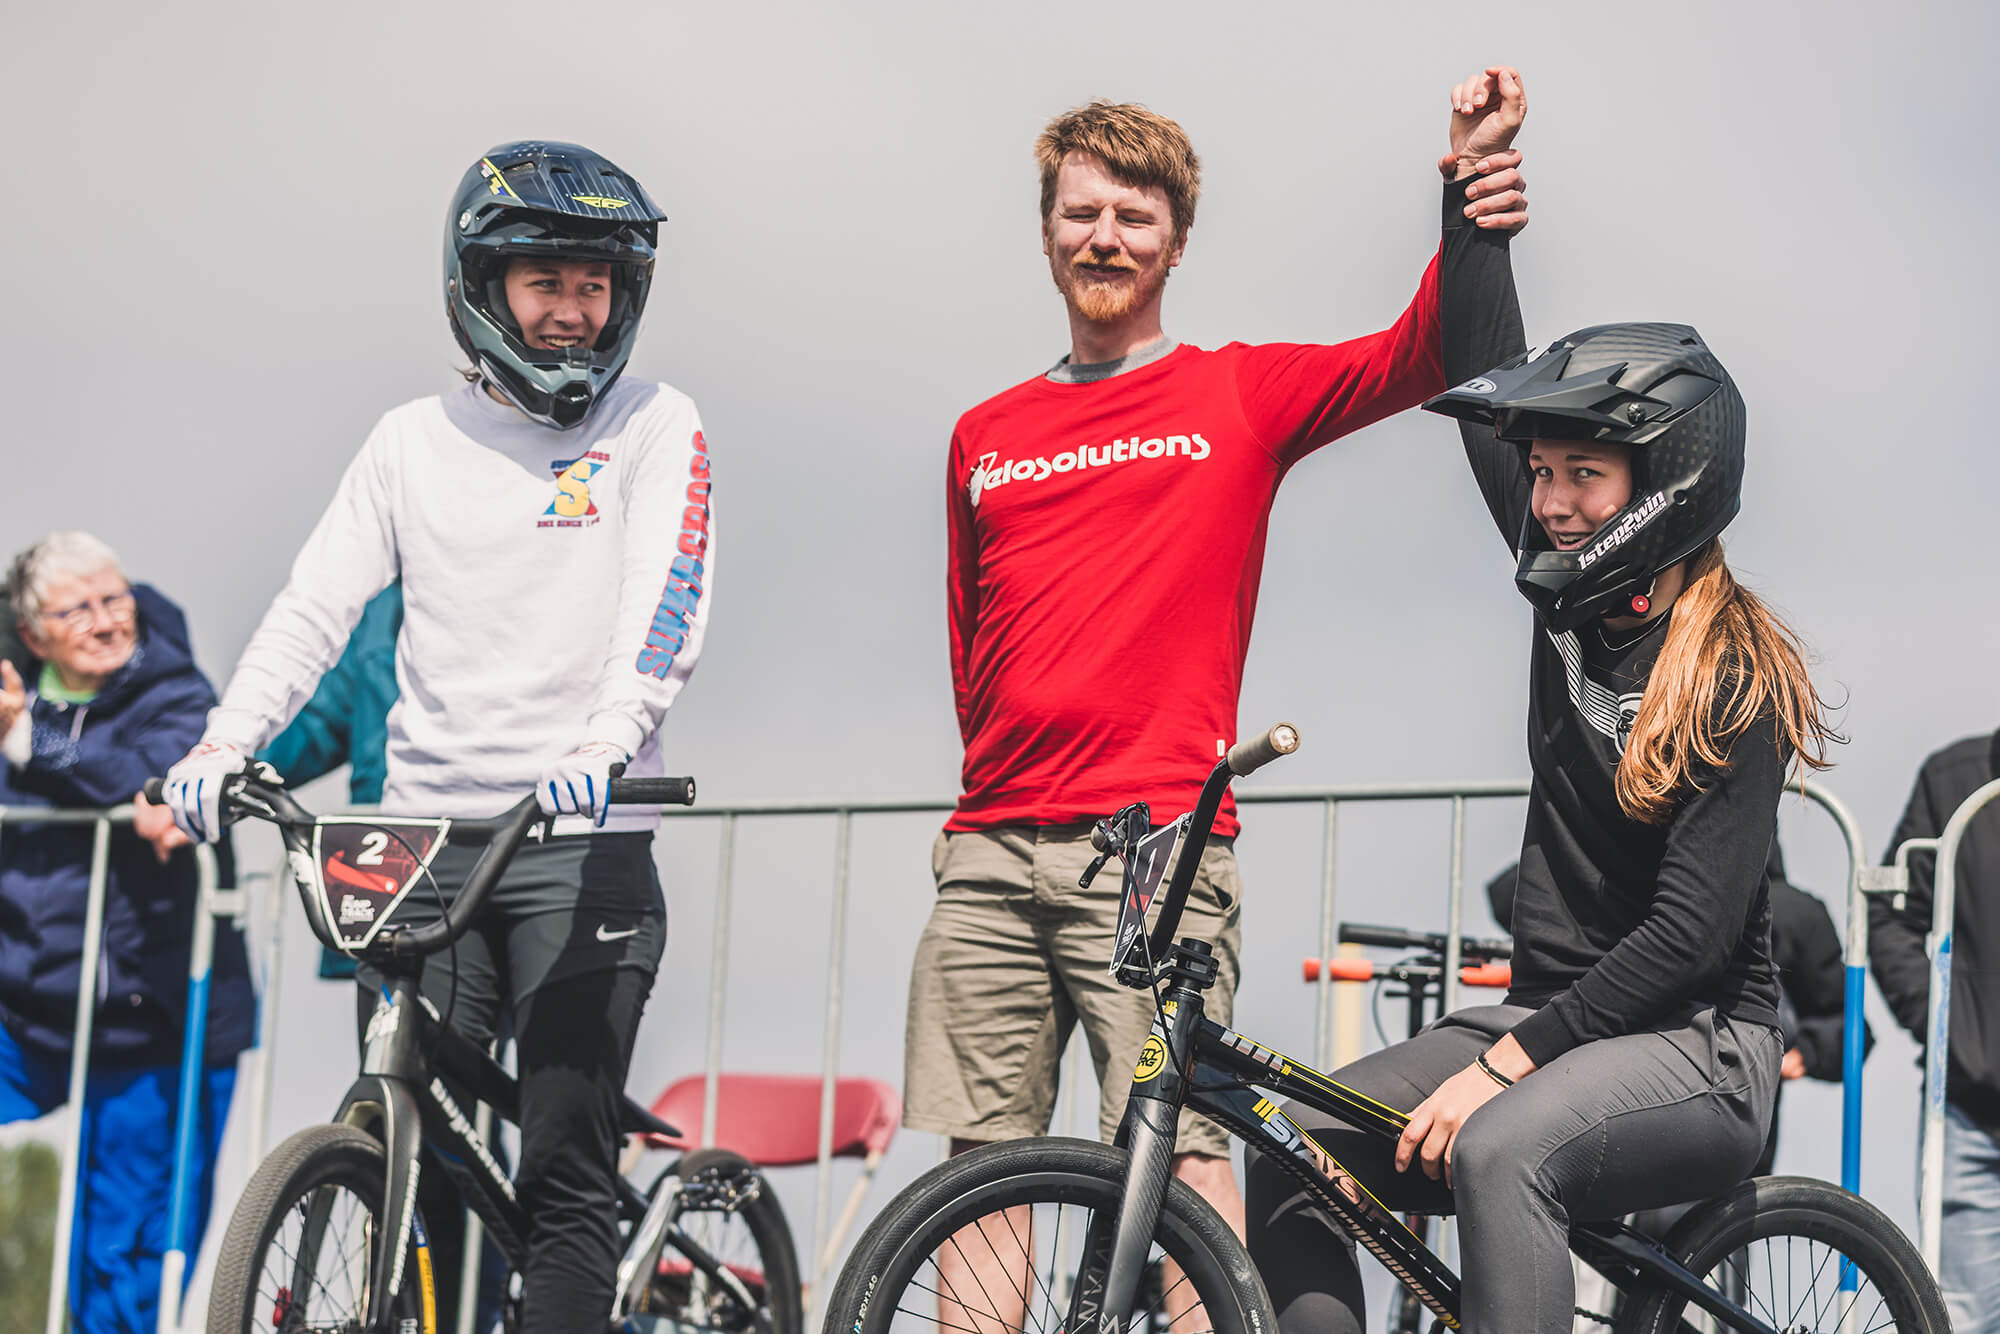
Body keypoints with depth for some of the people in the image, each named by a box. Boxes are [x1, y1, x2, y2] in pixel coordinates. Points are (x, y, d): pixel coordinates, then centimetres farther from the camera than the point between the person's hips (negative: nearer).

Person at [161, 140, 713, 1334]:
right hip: (424, 836, 3)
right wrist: (226, 743, -10)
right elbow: (317, 606, 6)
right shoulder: (416, 439, 13)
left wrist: (610, 737, -29)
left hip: (582, 841, -3)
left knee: (565, 1179, -7)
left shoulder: (654, 427, 4)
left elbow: (666, 606, -11)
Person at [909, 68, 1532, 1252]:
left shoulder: (1240, 394, 5)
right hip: (993, 846, 5)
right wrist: (998, 784, 14)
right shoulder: (985, 437, 17)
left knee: (1180, 1149, -12)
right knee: (981, 1153, 4)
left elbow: (1416, 358, -9)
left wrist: (1469, 228, -26)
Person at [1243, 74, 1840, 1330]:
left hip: (1699, 1049, -8)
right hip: (1554, 1017, 8)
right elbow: (1488, 398, 12)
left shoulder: (1733, 678, -14)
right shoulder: (1580, 599, 6)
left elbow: (1691, 935, -19)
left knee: (1497, 1153, -36)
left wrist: (1507, 1061, -23)